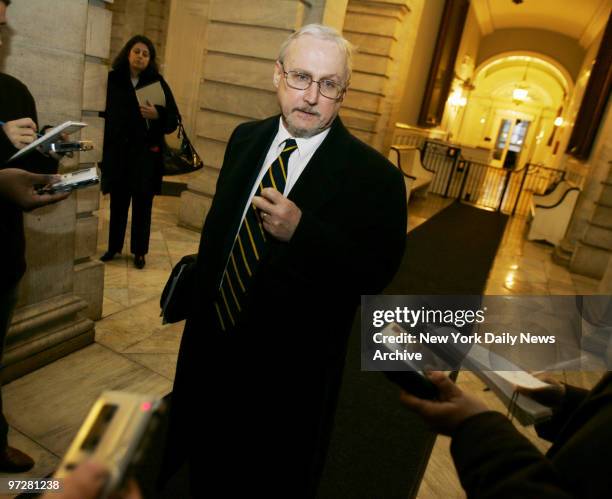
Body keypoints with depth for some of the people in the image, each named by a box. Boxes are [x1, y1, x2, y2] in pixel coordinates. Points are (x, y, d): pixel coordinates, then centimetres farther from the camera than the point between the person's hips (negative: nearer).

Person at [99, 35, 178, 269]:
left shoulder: (157, 83, -1)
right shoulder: (113, 79, 3)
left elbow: (173, 119, -3)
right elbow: (104, 113, 5)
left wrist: (157, 115, -23)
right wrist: (102, 149, 0)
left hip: (146, 153, -1)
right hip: (117, 151, 2)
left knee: (142, 204, 5)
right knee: (118, 201, 10)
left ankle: (139, 251, 17)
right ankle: (114, 246, 26)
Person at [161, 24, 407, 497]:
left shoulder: (373, 175, -18)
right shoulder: (246, 139, 0)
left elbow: (377, 272, -18)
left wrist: (301, 231, -31)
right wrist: (200, 295, 16)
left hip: (290, 369, -5)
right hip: (212, 342, 6)